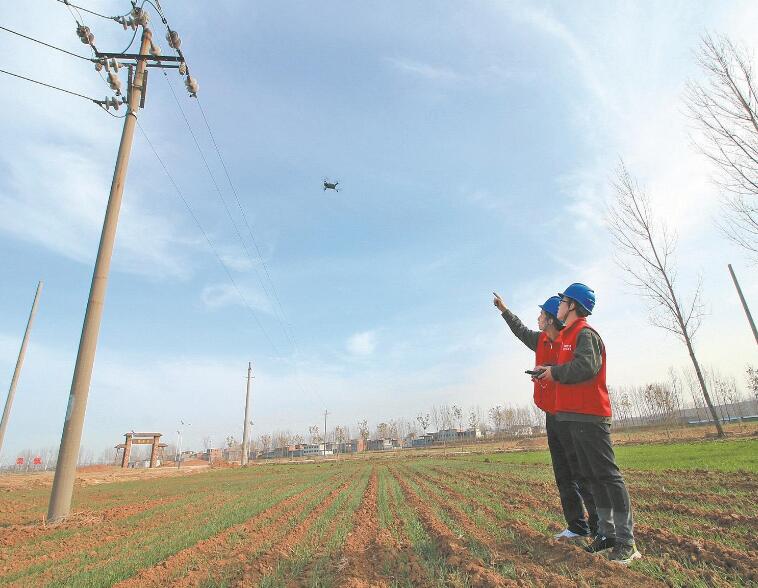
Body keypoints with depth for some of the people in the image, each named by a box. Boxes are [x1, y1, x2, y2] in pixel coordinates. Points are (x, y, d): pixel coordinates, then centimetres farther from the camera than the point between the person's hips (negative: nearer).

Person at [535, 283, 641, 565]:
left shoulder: (585, 333, -10)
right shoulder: (568, 335, 20)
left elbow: (586, 367, -25)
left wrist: (555, 372, -14)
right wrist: (548, 370, 9)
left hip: (590, 416, -10)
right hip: (574, 415, 10)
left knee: (608, 475, -4)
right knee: (592, 476, 14)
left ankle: (626, 542, 4)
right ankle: (606, 533, 23)